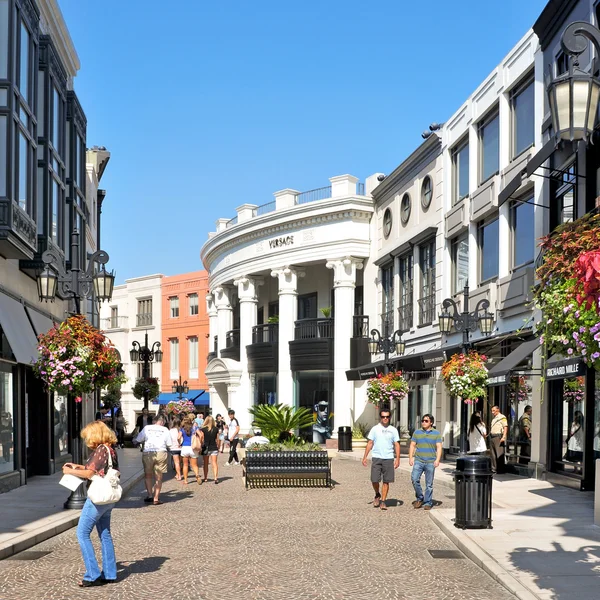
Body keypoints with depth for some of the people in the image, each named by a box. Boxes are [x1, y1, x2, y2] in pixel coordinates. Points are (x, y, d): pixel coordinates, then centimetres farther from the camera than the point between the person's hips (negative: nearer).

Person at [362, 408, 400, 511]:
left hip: (389, 458, 0)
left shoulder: (393, 430, 7)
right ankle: (377, 495, 23)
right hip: (376, 458, 0)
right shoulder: (375, 429, 6)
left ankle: (383, 501, 10)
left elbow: (397, 445, 7)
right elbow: (370, 443, 7)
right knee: (374, 480, -5)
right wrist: (365, 457, 3)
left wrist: (397, 459, -2)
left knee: (386, 481, 1)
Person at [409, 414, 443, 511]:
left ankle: (428, 503, 10)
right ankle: (420, 498, 4)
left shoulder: (436, 433, 6)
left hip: (430, 462, -1)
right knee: (414, 479, -14)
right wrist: (410, 457, 1)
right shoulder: (417, 432, 11)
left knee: (429, 484, 2)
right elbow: (412, 445, 12)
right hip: (418, 460, 1)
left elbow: (439, 447, 2)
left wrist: (437, 460, -10)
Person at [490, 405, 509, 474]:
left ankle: (501, 469, -8)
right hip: (492, 437, 9)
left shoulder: (502, 417, -7)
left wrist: (503, 437, -22)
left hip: (499, 437, -9)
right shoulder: (494, 418, 21)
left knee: (499, 454, -9)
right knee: (493, 454, 9)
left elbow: (506, 427, -14)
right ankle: (494, 469, 14)